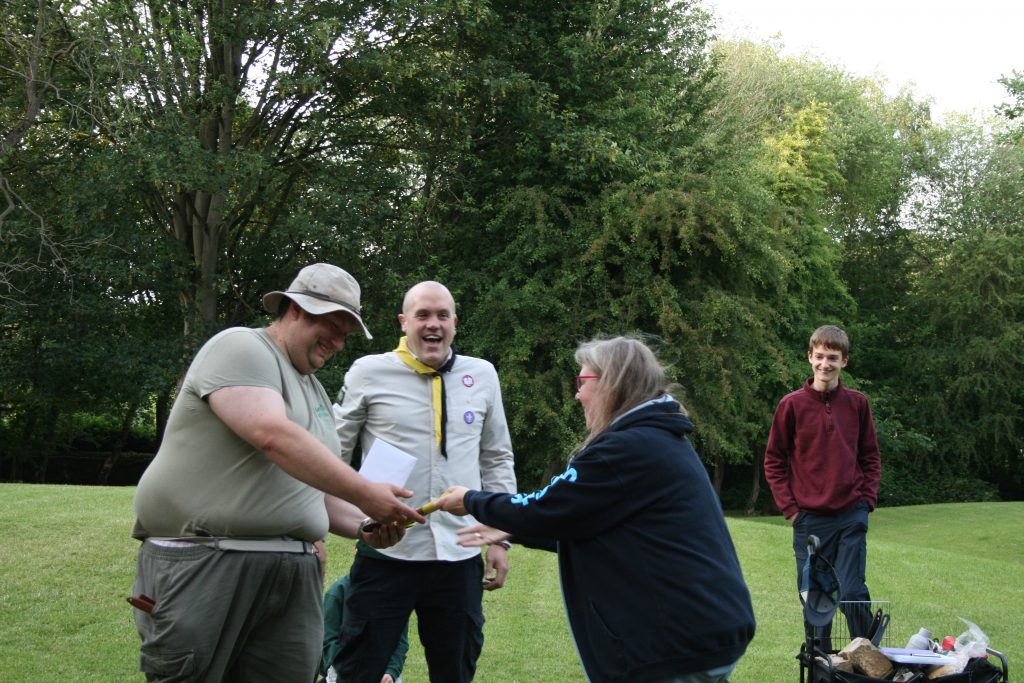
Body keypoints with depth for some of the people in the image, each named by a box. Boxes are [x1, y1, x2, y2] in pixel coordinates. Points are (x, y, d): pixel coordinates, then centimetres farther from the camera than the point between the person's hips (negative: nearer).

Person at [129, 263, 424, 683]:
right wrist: (365, 495, -20)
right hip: (203, 565, -8)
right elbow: (273, 436, -21)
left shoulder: (315, 393, 22)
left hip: (293, 576, 8)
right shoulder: (240, 348, -4)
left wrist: (364, 525, 5)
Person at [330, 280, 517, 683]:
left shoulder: (483, 376, 7)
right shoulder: (369, 372, -2)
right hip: (386, 552, -3)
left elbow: (497, 460, 14)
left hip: (460, 555, 3)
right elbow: (333, 454, 5)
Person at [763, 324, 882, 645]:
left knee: (852, 593, -4)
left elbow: (871, 457, 12)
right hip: (809, 519, 0)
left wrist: (867, 499, 2)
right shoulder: (792, 405, -2)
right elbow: (773, 461, 3)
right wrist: (789, 507, -3)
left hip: (851, 516, 0)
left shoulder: (857, 403, 4)